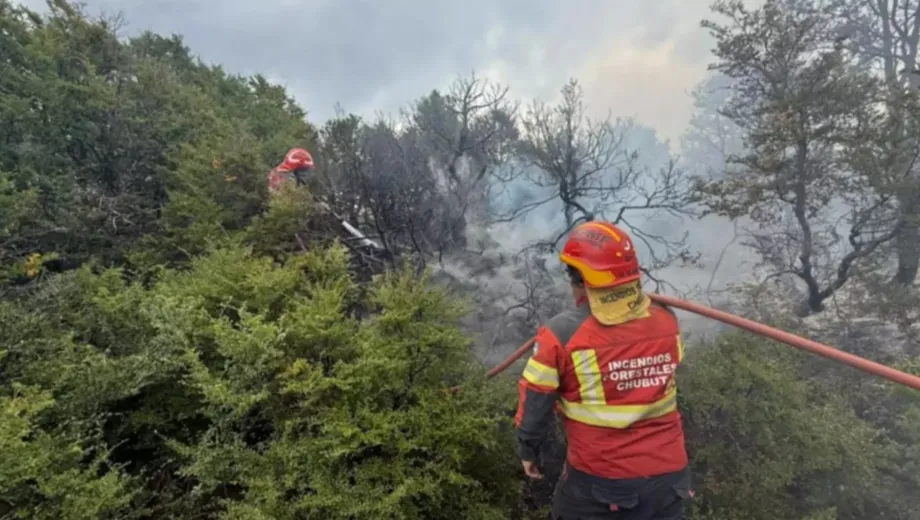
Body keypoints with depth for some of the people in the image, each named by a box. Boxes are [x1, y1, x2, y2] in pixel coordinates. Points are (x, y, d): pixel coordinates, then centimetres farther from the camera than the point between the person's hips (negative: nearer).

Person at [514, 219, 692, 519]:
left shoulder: (562, 334, -19)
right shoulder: (667, 322, -8)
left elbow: (534, 405, -9)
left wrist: (528, 451, 10)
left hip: (598, 483, -3)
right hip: (667, 476, 3)